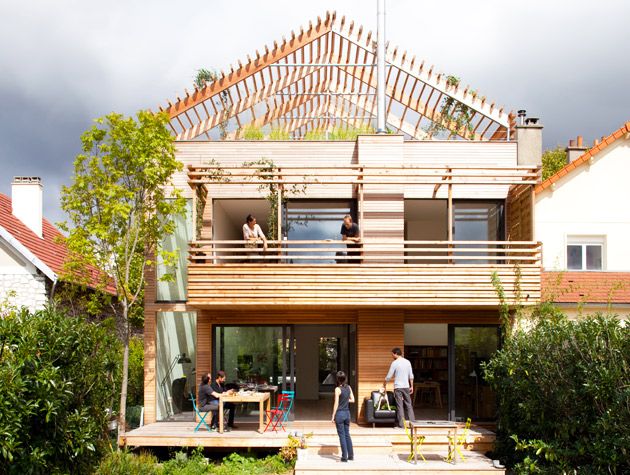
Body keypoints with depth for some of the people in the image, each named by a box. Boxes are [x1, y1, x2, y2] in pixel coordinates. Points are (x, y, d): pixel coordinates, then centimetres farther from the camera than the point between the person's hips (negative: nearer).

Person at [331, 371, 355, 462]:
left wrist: (333, 416, -8)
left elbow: (336, 404, -14)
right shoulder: (349, 388, 3)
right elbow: (352, 400, 10)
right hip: (347, 413, 6)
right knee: (347, 434, 15)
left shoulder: (338, 389, -14)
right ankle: (351, 455, 17)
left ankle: (344, 456, 3)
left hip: (340, 413, -6)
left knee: (342, 435, 1)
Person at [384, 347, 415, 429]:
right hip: (406, 386, 4)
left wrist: (384, 386, 6)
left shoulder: (395, 363, -9)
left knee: (400, 406, -1)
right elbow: (411, 376, 9)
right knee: (408, 405, 10)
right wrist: (411, 386, 17)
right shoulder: (407, 362, 6)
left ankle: (401, 424, -2)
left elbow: (389, 376, -6)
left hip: (398, 387, -4)